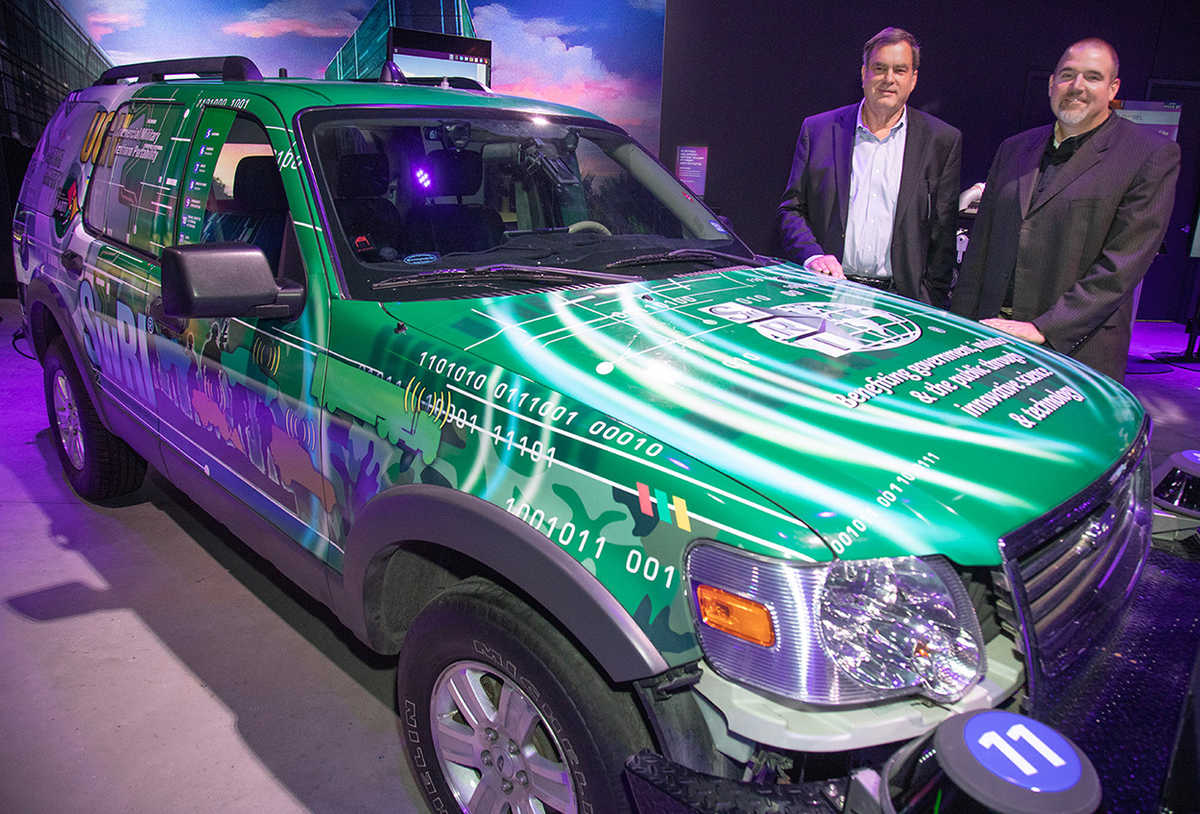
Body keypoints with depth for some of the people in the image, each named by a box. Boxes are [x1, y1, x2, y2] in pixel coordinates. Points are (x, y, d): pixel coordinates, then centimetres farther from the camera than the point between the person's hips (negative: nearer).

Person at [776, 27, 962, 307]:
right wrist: (811, 254, -10)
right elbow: (791, 209, 8)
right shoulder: (818, 129, 8)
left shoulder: (943, 141, 8)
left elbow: (944, 232, 7)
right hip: (825, 293, 0)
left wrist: (932, 303, 0)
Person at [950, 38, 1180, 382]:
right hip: (990, 332, 4)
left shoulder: (1153, 155, -1)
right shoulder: (1014, 148, 14)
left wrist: (1043, 328, -18)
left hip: (1077, 349, -4)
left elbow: (1123, 264, -10)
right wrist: (960, 325, 7)